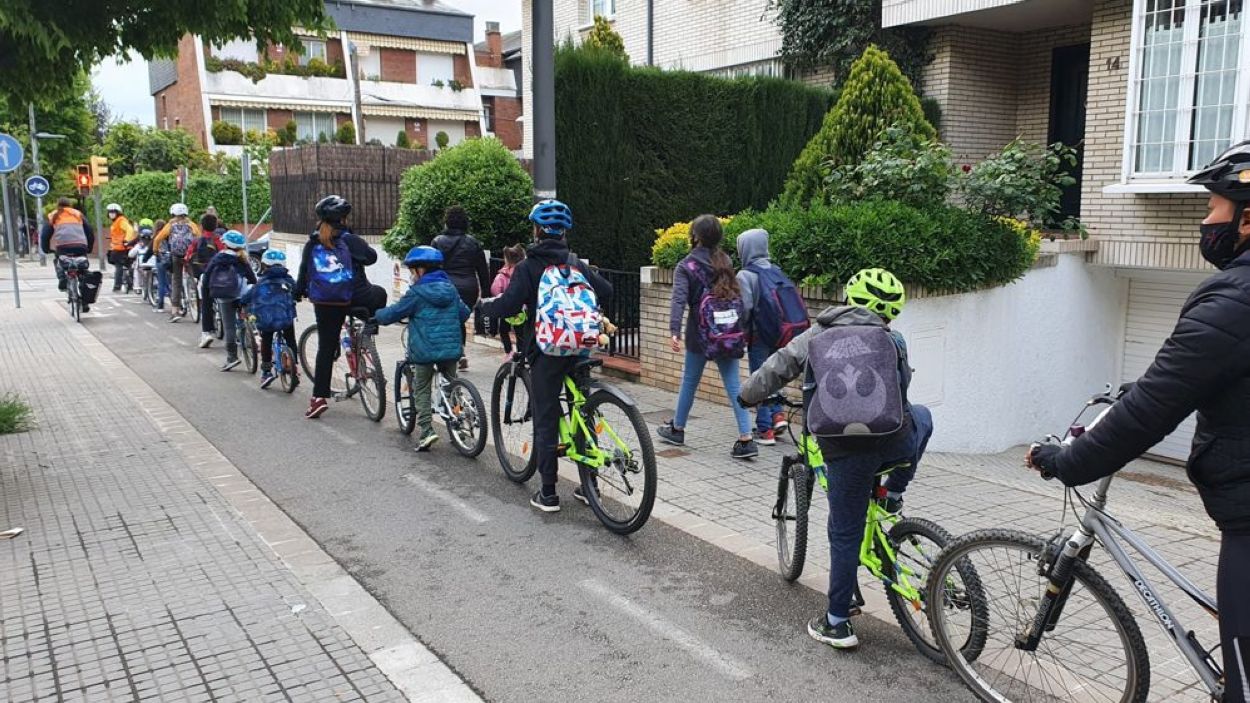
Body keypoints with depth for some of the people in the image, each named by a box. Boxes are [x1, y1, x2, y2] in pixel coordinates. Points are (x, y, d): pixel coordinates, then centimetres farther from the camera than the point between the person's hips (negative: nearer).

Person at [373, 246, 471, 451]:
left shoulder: (417, 293, -10)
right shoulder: (450, 289, 7)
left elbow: (393, 313, -6)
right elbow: (464, 313, 17)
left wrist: (376, 316, 14)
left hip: (424, 351, -5)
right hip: (451, 348, 5)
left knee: (422, 390, 7)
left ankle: (426, 431, -3)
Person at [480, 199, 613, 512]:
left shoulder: (528, 267, -7)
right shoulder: (576, 263, 8)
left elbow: (509, 305, -17)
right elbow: (605, 290, 9)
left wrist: (485, 305, 3)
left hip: (546, 350, -4)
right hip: (579, 348, 5)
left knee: (546, 421, 2)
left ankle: (548, 494, 5)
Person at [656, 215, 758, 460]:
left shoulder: (686, 266, -7)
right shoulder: (725, 261, 8)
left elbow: (679, 299, -18)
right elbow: (737, 295, 11)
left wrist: (674, 331, -26)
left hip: (700, 332, -3)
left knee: (690, 380, 13)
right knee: (733, 384, 2)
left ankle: (677, 429, 29)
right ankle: (746, 439, -4)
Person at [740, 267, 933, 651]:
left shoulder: (817, 336, 16)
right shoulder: (893, 339, 17)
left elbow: (777, 368, 16)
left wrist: (748, 397, 34)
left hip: (843, 448, 0)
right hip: (894, 442, 0)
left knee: (845, 534, 15)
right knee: (921, 416, 35)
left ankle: (837, 623, 21)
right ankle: (894, 493, 31)